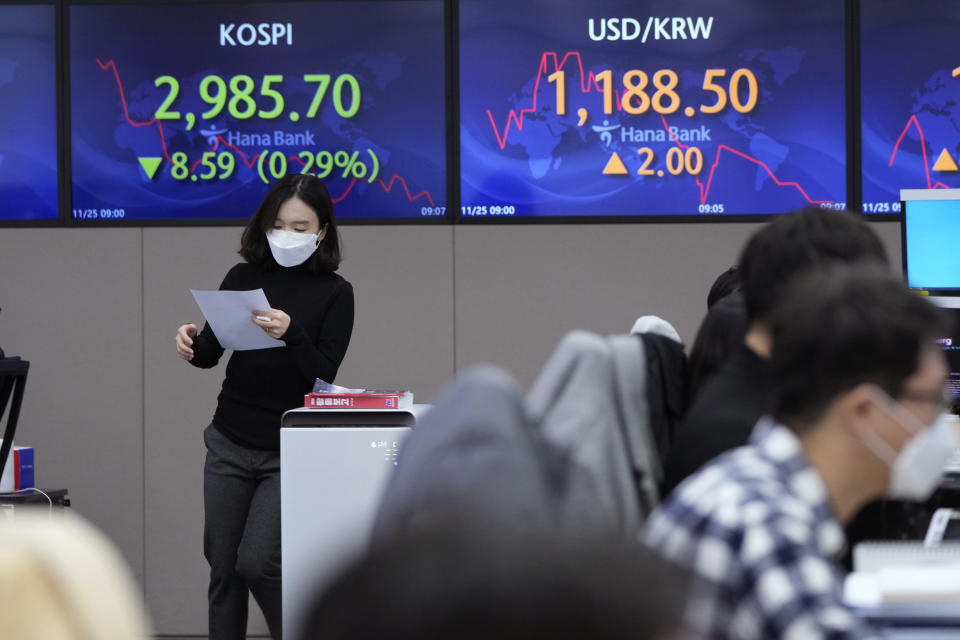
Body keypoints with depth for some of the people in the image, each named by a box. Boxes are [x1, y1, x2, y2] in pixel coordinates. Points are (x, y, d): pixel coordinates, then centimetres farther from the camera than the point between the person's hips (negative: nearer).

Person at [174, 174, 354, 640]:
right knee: (223, 566, 5)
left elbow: (324, 376, -14)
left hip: (289, 454, -3)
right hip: (230, 445, 3)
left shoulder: (335, 294, -5)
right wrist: (192, 346, -20)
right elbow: (211, 352, 4)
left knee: (256, 562, -13)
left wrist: (292, 335, -32)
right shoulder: (243, 279, 2)